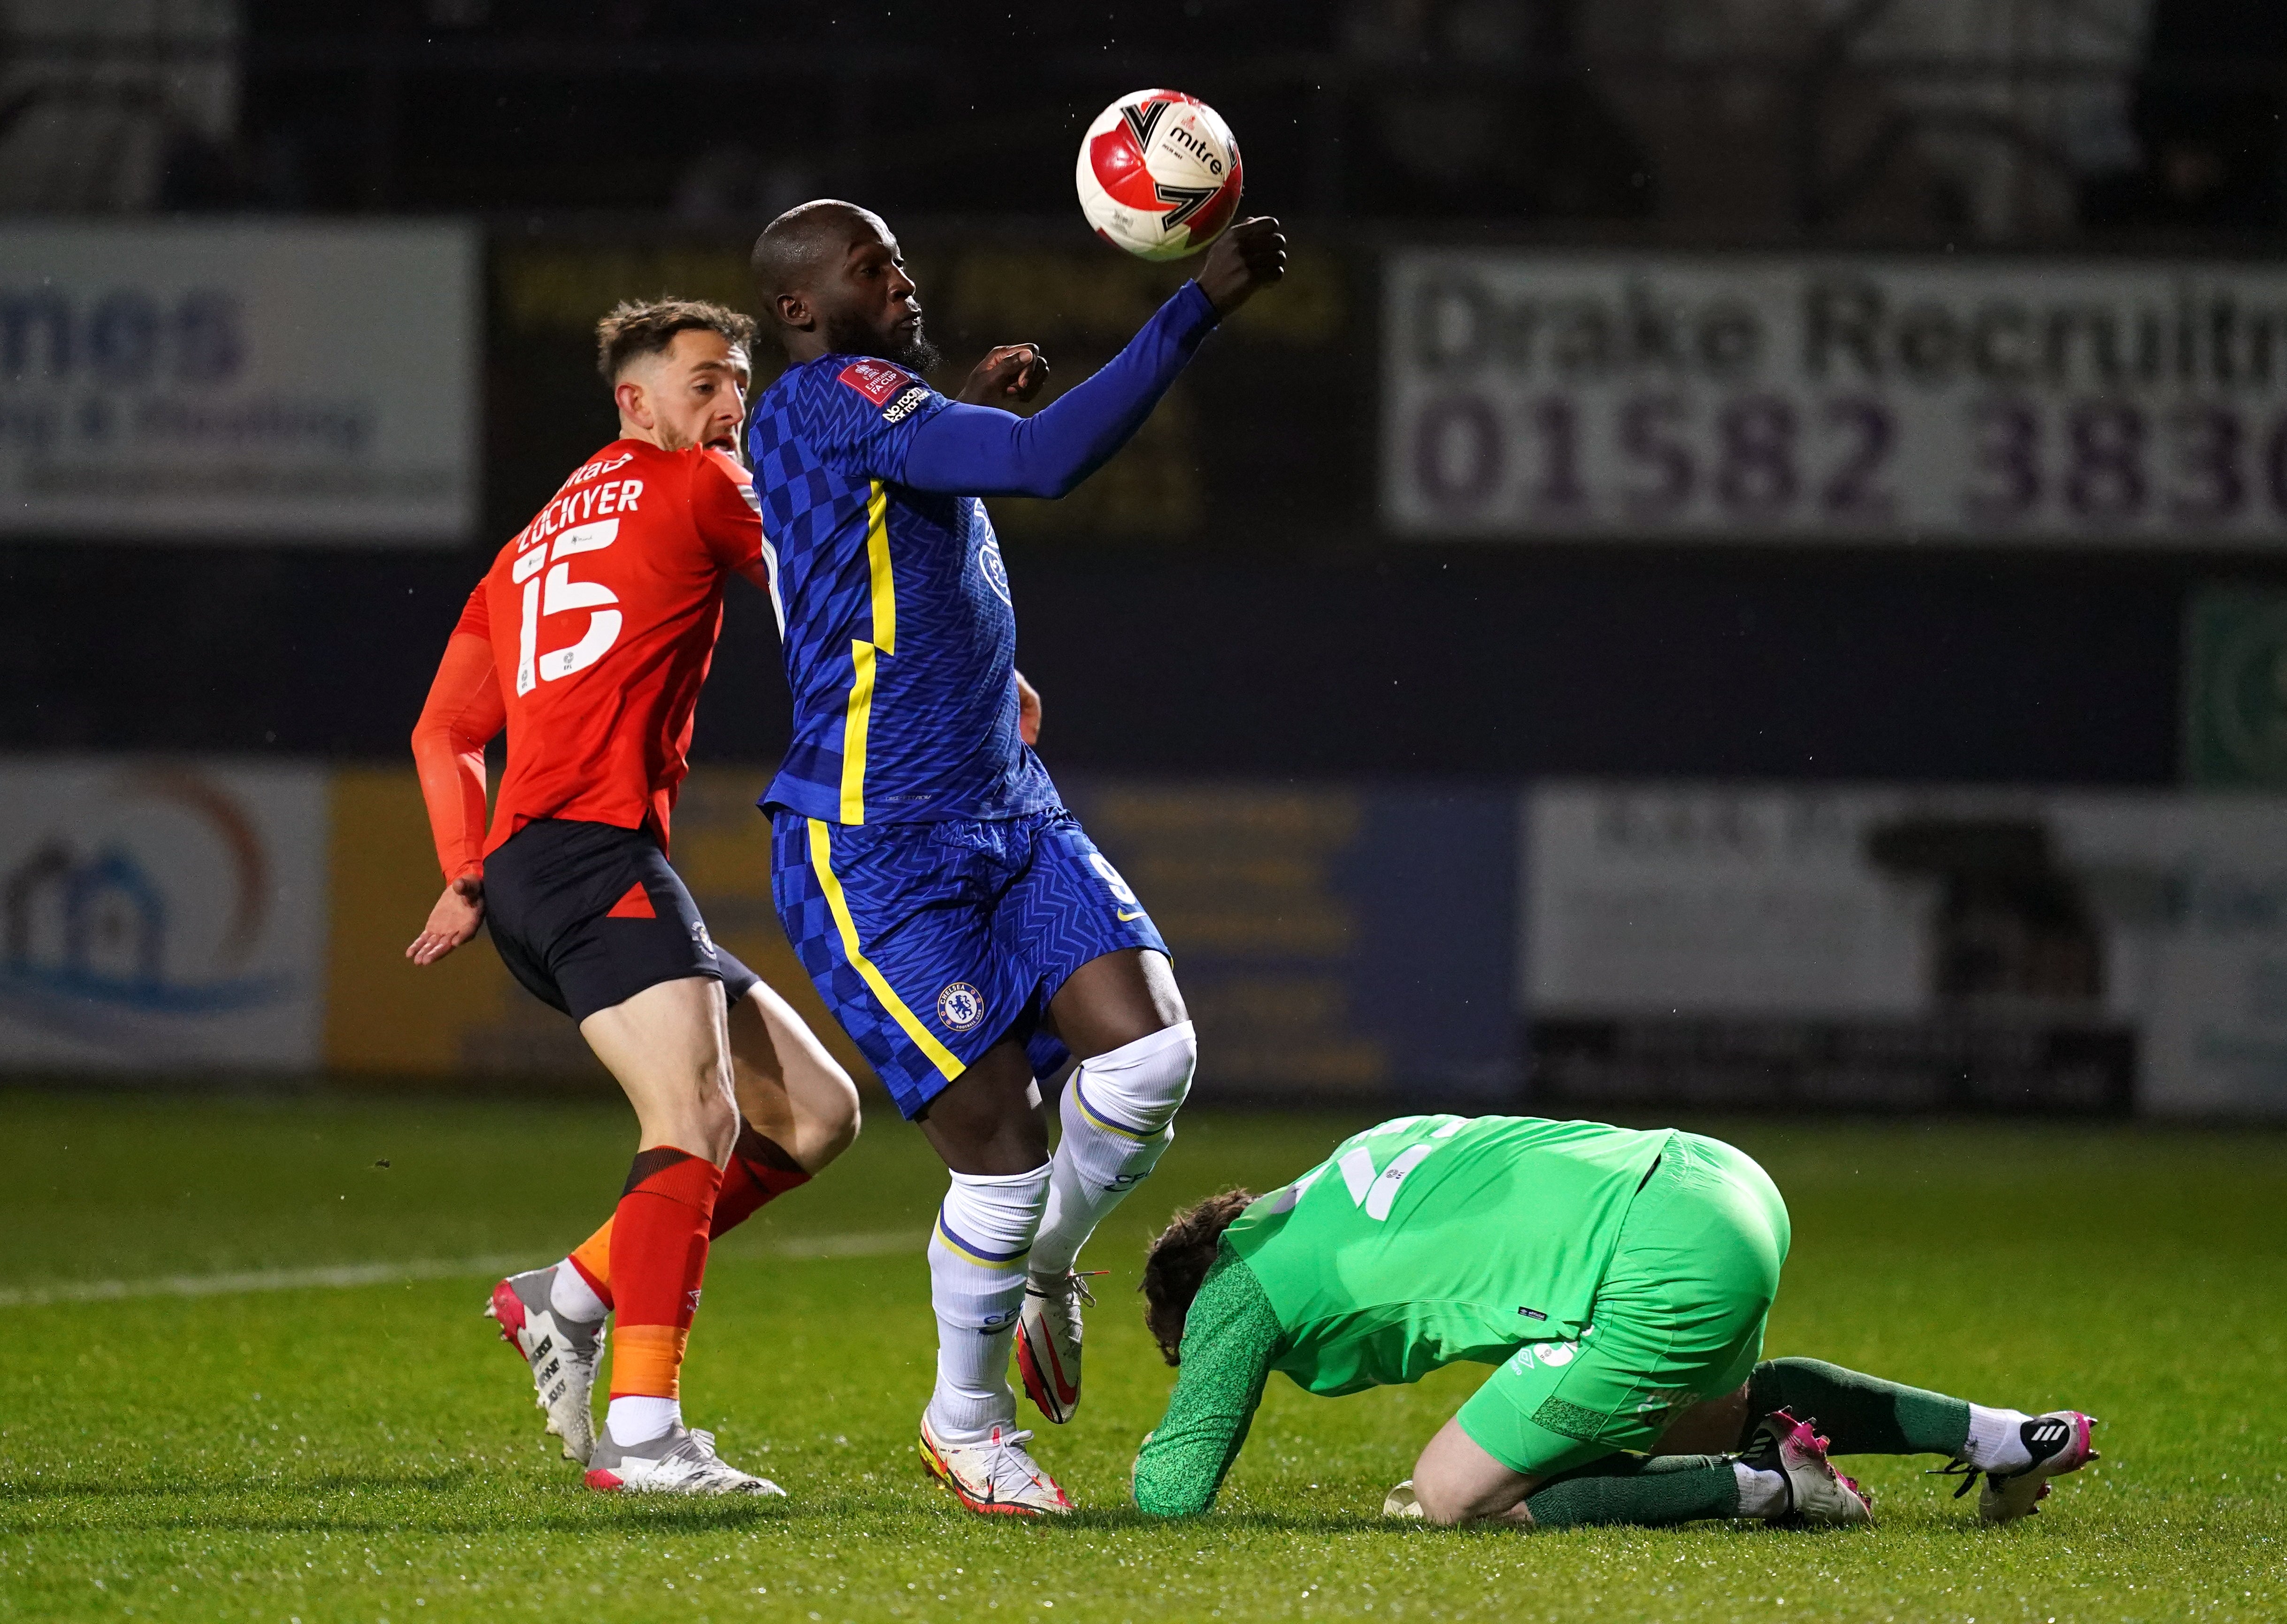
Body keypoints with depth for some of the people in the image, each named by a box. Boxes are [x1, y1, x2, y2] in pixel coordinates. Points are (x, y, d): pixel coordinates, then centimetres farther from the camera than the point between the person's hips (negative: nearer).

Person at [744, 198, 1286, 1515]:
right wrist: (1200, 309, -29)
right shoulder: (829, 400, -15)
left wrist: (970, 409, 29)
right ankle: (967, 1416, 13)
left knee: (1153, 1054, -11)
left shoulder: (874, 420, 16)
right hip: (874, 851, -9)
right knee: (1002, 1138, -10)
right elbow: (1052, 460, -28)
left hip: (1009, 816, 9)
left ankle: (1046, 1267, 17)